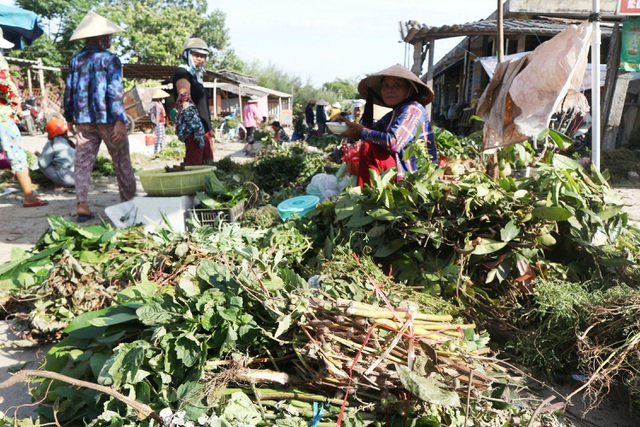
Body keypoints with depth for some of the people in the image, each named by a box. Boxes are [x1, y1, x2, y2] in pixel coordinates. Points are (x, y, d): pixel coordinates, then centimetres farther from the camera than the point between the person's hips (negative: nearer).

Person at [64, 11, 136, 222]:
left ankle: (82, 205, -4)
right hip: (107, 119, -4)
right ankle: (129, 202, 14)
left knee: (83, 162, 4)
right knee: (122, 163, 7)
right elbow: (115, 91, -15)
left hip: (83, 120, 4)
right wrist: (119, 121, -18)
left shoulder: (76, 60, 9)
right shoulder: (110, 59, -6)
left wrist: (70, 118, 18)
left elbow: (69, 91, 10)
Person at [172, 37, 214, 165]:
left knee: (208, 163, 11)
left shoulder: (197, 75, 22)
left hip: (204, 127, 10)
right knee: (194, 165, -13)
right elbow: (185, 101, -19)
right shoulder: (182, 73, -6)